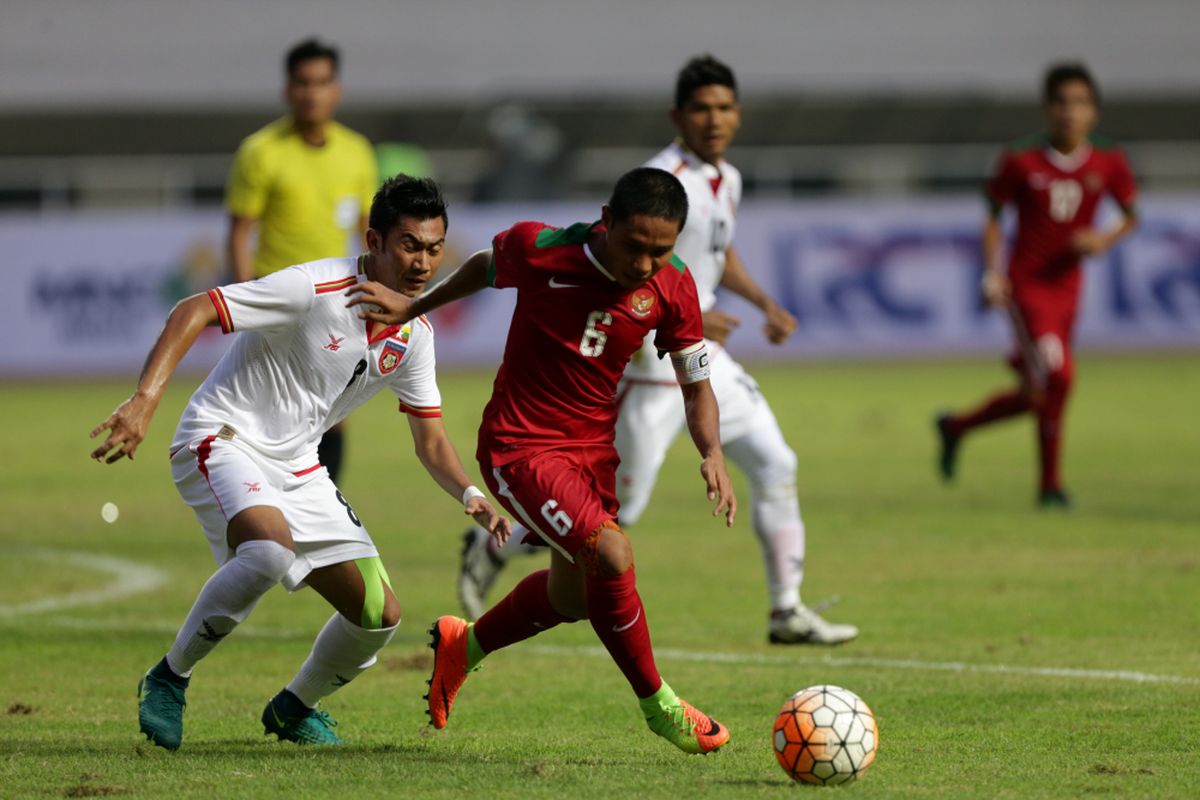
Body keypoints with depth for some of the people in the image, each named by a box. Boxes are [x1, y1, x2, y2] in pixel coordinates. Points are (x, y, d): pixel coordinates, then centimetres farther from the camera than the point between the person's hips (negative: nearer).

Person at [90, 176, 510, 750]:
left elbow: (431, 443, 10)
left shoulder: (415, 335, 2)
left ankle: (294, 708, 29)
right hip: (224, 439, -7)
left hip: (297, 467, 7)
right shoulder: (314, 288, -21)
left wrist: (470, 496, -10)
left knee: (379, 615, 1)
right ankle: (168, 680, -19)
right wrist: (145, 400, -37)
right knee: (271, 551, -38)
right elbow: (191, 312, -24)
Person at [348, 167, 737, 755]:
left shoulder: (672, 288, -10)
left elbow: (696, 384, 0)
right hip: (519, 447, -6)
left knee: (574, 598, 22)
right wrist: (414, 307, 11)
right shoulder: (540, 250, -20)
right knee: (611, 554, -26)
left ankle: (463, 645, 50)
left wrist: (712, 455, -16)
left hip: (592, 449, 6)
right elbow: (485, 267, 3)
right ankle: (658, 706, -9)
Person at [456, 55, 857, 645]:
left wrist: (763, 303, 14)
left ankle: (788, 612, 11)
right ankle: (492, 547, 16)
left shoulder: (726, 179, 9)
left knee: (775, 465, 3)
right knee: (619, 506, -3)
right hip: (650, 362, -9)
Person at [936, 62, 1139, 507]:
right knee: (1057, 375, -20)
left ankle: (955, 427, 36)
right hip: (1026, 285, -5)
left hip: (1067, 287, 5)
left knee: (1035, 395, 11)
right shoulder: (1021, 162, -7)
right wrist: (992, 273, -9)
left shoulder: (1107, 164, -1)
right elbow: (994, 217, 2)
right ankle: (1050, 483, -5)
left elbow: (1132, 217, 9)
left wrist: (1106, 238, -13)